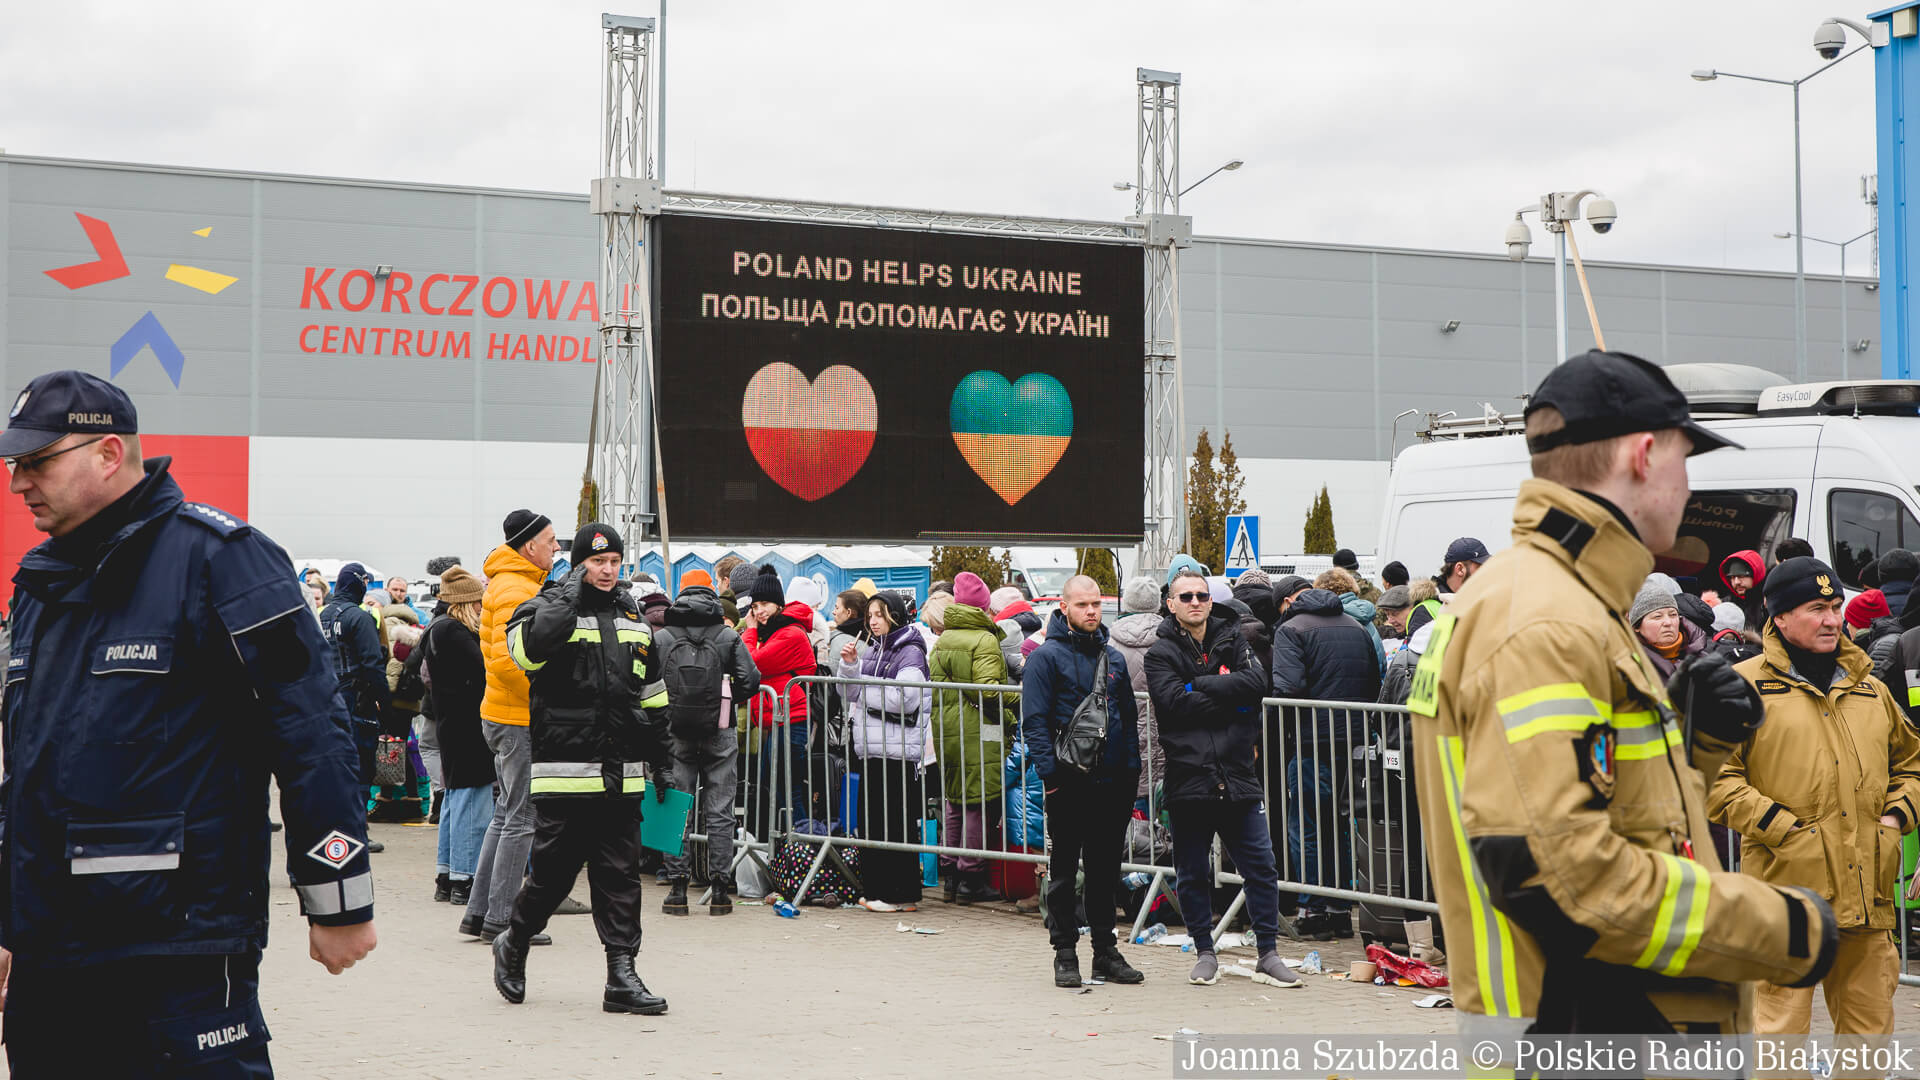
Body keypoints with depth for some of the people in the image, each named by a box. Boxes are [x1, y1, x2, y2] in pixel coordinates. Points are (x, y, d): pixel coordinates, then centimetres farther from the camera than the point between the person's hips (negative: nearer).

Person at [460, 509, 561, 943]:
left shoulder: (518, 585, 17)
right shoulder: (516, 592, -16)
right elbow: (505, 659, -26)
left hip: (505, 714, 11)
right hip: (521, 718, -11)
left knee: (507, 814, 15)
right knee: (522, 818, -5)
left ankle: (480, 913, 19)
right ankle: (500, 919, -1)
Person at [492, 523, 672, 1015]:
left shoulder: (633, 617, 16)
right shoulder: (548, 607, -1)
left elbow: (653, 694, 23)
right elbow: (530, 649, -26)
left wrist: (661, 761, 22)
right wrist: (571, 593, -16)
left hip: (622, 774, 5)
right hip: (565, 770, -5)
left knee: (621, 876, 3)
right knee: (553, 872, 1)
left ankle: (621, 975, 6)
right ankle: (513, 946, 26)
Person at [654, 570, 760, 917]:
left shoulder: (660, 638, 1)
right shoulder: (729, 637, -1)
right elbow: (750, 682, -7)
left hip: (676, 733, 1)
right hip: (719, 733, 0)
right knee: (719, 812, 5)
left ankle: (677, 888, 5)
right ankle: (719, 890, 5)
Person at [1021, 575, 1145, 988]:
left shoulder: (1114, 658, 14)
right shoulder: (1046, 657, -4)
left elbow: (1129, 718, 18)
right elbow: (1034, 722, -8)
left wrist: (1132, 769, 9)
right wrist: (1050, 772, -15)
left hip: (1112, 781, 5)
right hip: (1069, 782, -5)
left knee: (1106, 869, 11)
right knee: (1064, 869, 3)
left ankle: (1106, 950, 18)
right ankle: (1065, 953, 9)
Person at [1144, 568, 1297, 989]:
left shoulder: (1232, 642, 12)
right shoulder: (1160, 653, 3)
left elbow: (1256, 682, -6)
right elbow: (1173, 702, -13)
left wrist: (1200, 685, -11)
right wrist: (1230, 700, -11)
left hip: (1238, 776, 2)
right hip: (1187, 777, -2)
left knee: (1261, 867, 2)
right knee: (1192, 873, 7)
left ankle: (1268, 955, 11)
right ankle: (1204, 953, 21)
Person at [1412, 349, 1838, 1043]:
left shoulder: (1567, 606, 15)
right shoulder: (1542, 626, -19)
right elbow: (1550, 866, -27)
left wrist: (1694, 737, 4)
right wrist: (1781, 931, -20)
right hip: (1578, 1020, -10)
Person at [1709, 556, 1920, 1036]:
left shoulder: (1870, 689, 17)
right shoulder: (1746, 686, -1)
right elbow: (1714, 776, -7)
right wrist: (1783, 828, -13)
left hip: (1868, 890, 5)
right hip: (1789, 884, -5)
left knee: (1870, 1025, 12)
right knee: (1781, 1030, -3)